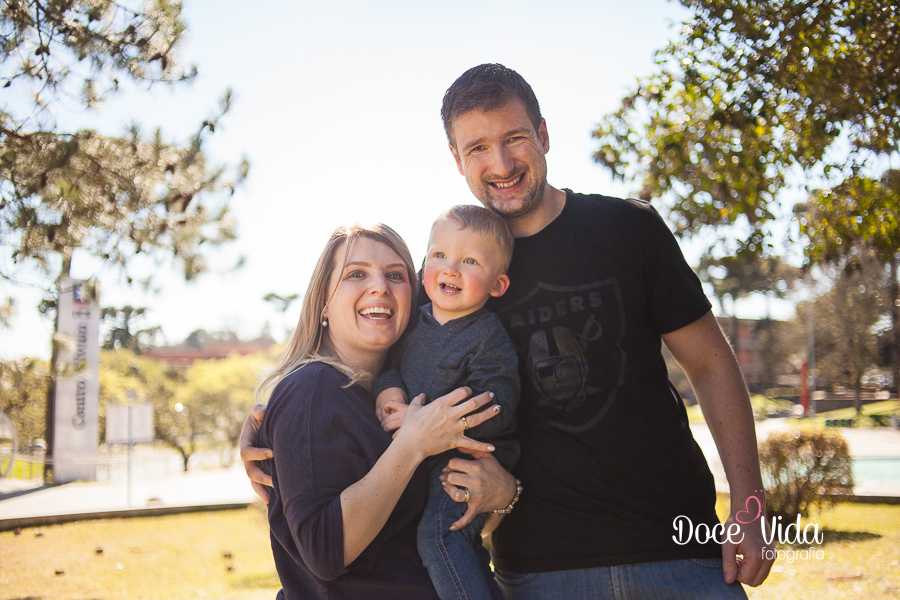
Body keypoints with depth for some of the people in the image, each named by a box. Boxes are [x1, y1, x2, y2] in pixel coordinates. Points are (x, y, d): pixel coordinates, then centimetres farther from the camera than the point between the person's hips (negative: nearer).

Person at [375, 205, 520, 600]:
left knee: (438, 531, -23)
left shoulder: (488, 339, -17)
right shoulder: (416, 319, 4)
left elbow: (495, 410, -24)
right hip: (421, 462, 8)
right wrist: (387, 387, -10)